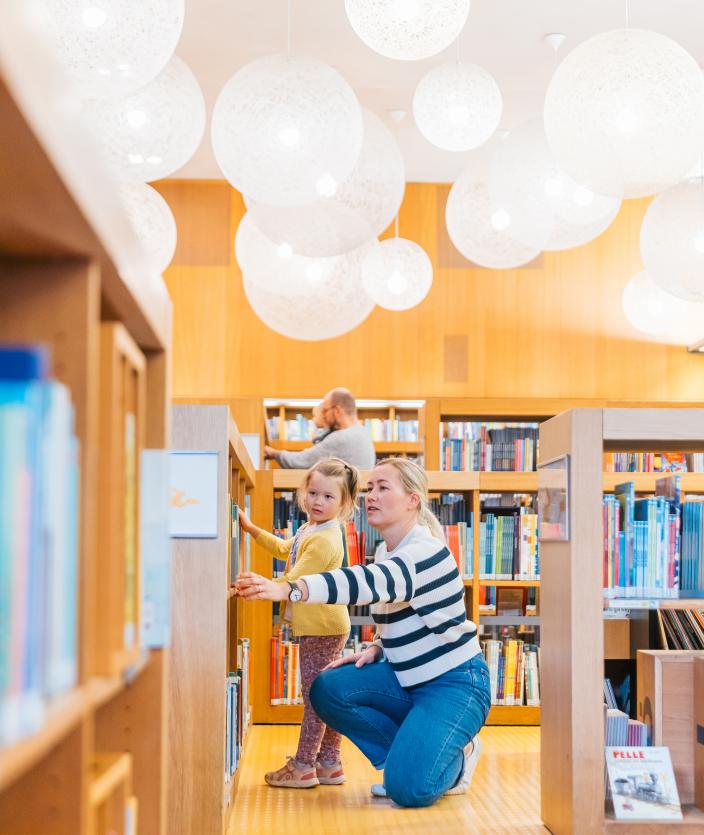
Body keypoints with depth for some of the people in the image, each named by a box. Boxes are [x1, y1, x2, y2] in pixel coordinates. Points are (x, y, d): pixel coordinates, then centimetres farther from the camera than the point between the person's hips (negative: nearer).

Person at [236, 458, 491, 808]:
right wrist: (378, 648, -3)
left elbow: (368, 582, -42)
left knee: (408, 788, -25)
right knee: (328, 690, -13)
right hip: (410, 679, 9)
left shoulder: (425, 552, -22)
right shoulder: (386, 553, 7)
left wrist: (287, 589, -54)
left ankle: (455, 758, 9)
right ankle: (412, 756, 2)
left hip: (455, 684, -9)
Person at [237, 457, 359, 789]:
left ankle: (303, 767, 2)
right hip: (319, 626, 11)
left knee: (315, 696, -4)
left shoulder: (323, 540, -19)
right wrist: (251, 528, 32)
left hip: (322, 628, -11)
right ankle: (329, 764, 22)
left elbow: (293, 582, -23)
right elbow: (284, 549, 34)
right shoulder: (310, 530, 14)